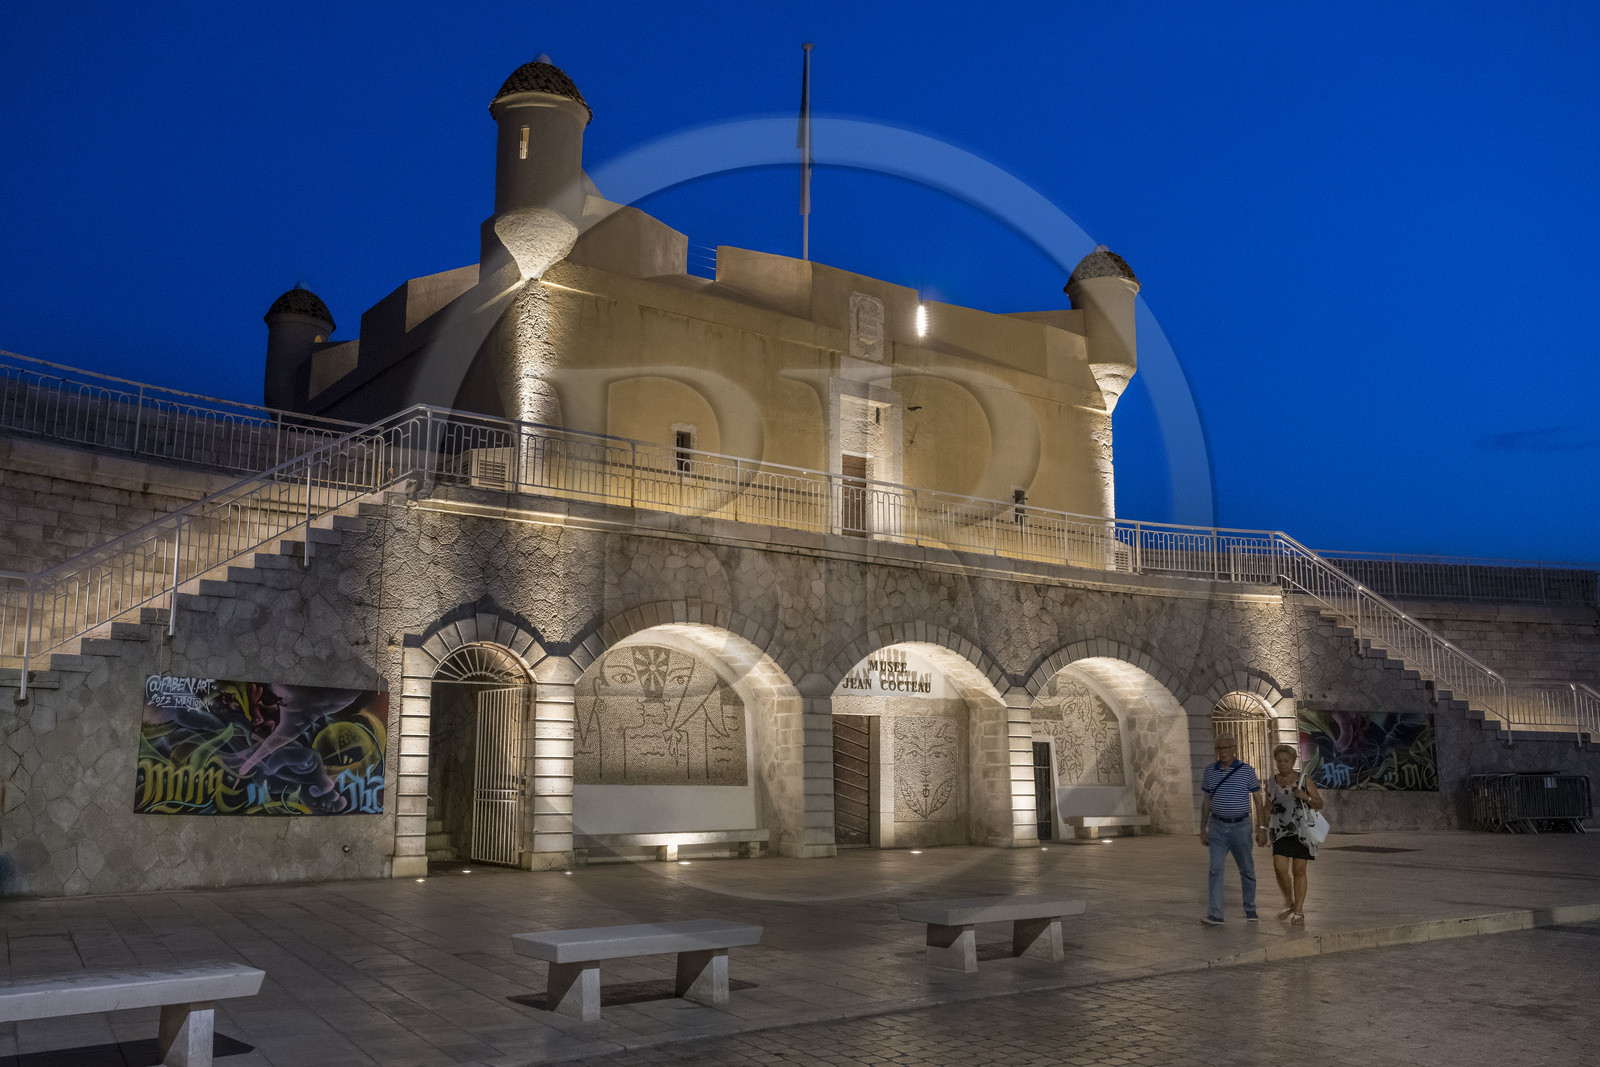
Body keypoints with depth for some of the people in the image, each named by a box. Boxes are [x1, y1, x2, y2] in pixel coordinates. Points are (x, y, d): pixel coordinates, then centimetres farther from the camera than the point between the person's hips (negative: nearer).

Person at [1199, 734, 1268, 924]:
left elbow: (1258, 800, -1)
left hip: (1241, 826, -1)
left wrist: (1261, 829, -5)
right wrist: (1203, 830, 9)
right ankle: (1215, 914, -11)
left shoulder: (1247, 771, -3)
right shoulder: (1210, 772, 4)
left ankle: (1250, 909, 26)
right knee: (1215, 869, -8)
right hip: (1218, 826, 1)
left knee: (1247, 869, 9)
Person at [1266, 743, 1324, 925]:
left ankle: (1299, 912, 11)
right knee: (1280, 868, -12)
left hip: (1302, 830, -2)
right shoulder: (1271, 782, 5)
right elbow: (1268, 808, 13)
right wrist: (1266, 830, 8)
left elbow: (1319, 805, 1)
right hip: (1281, 832, 2)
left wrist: (1306, 797, -18)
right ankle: (1289, 903, 12)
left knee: (1299, 870, 0)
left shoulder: (1305, 780, -2)